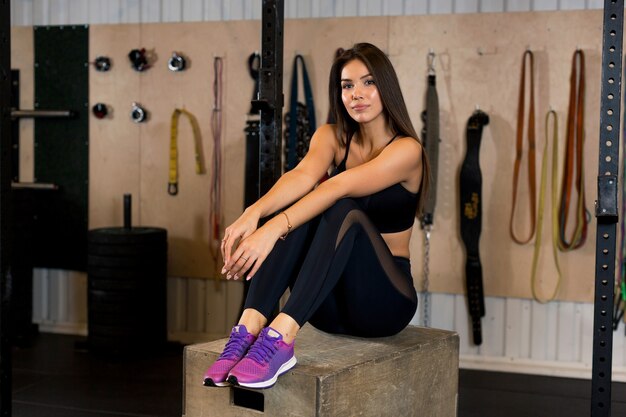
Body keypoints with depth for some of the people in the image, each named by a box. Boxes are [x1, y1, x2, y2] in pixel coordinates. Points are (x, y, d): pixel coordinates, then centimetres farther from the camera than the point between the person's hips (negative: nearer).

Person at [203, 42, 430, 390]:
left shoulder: (406, 150, -10)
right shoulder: (332, 136, 3)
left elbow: (339, 186, -28)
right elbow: (304, 175, -19)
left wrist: (273, 229, -42)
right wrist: (254, 213, -41)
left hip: (385, 298, -4)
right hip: (329, 301, 4)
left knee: (344, 211, -33)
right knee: (297, 204, -25)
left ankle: (281, 337, -51)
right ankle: (249, 328, -41)